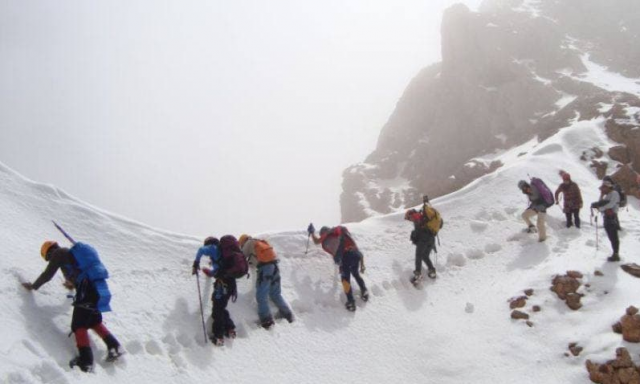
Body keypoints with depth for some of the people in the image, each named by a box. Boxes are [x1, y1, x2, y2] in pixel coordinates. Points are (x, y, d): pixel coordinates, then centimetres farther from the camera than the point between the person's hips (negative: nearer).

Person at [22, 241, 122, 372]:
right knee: (94, 321, 23)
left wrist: (33, 286, 22)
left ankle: (86, 361, -14)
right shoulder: (73, 253, 30)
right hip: (98, 288, 8)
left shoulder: (59, 253, 7)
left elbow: (48, 274, 6)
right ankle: (114, 346, 16)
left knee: (79, 325, -6)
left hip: (86, 291, -8)